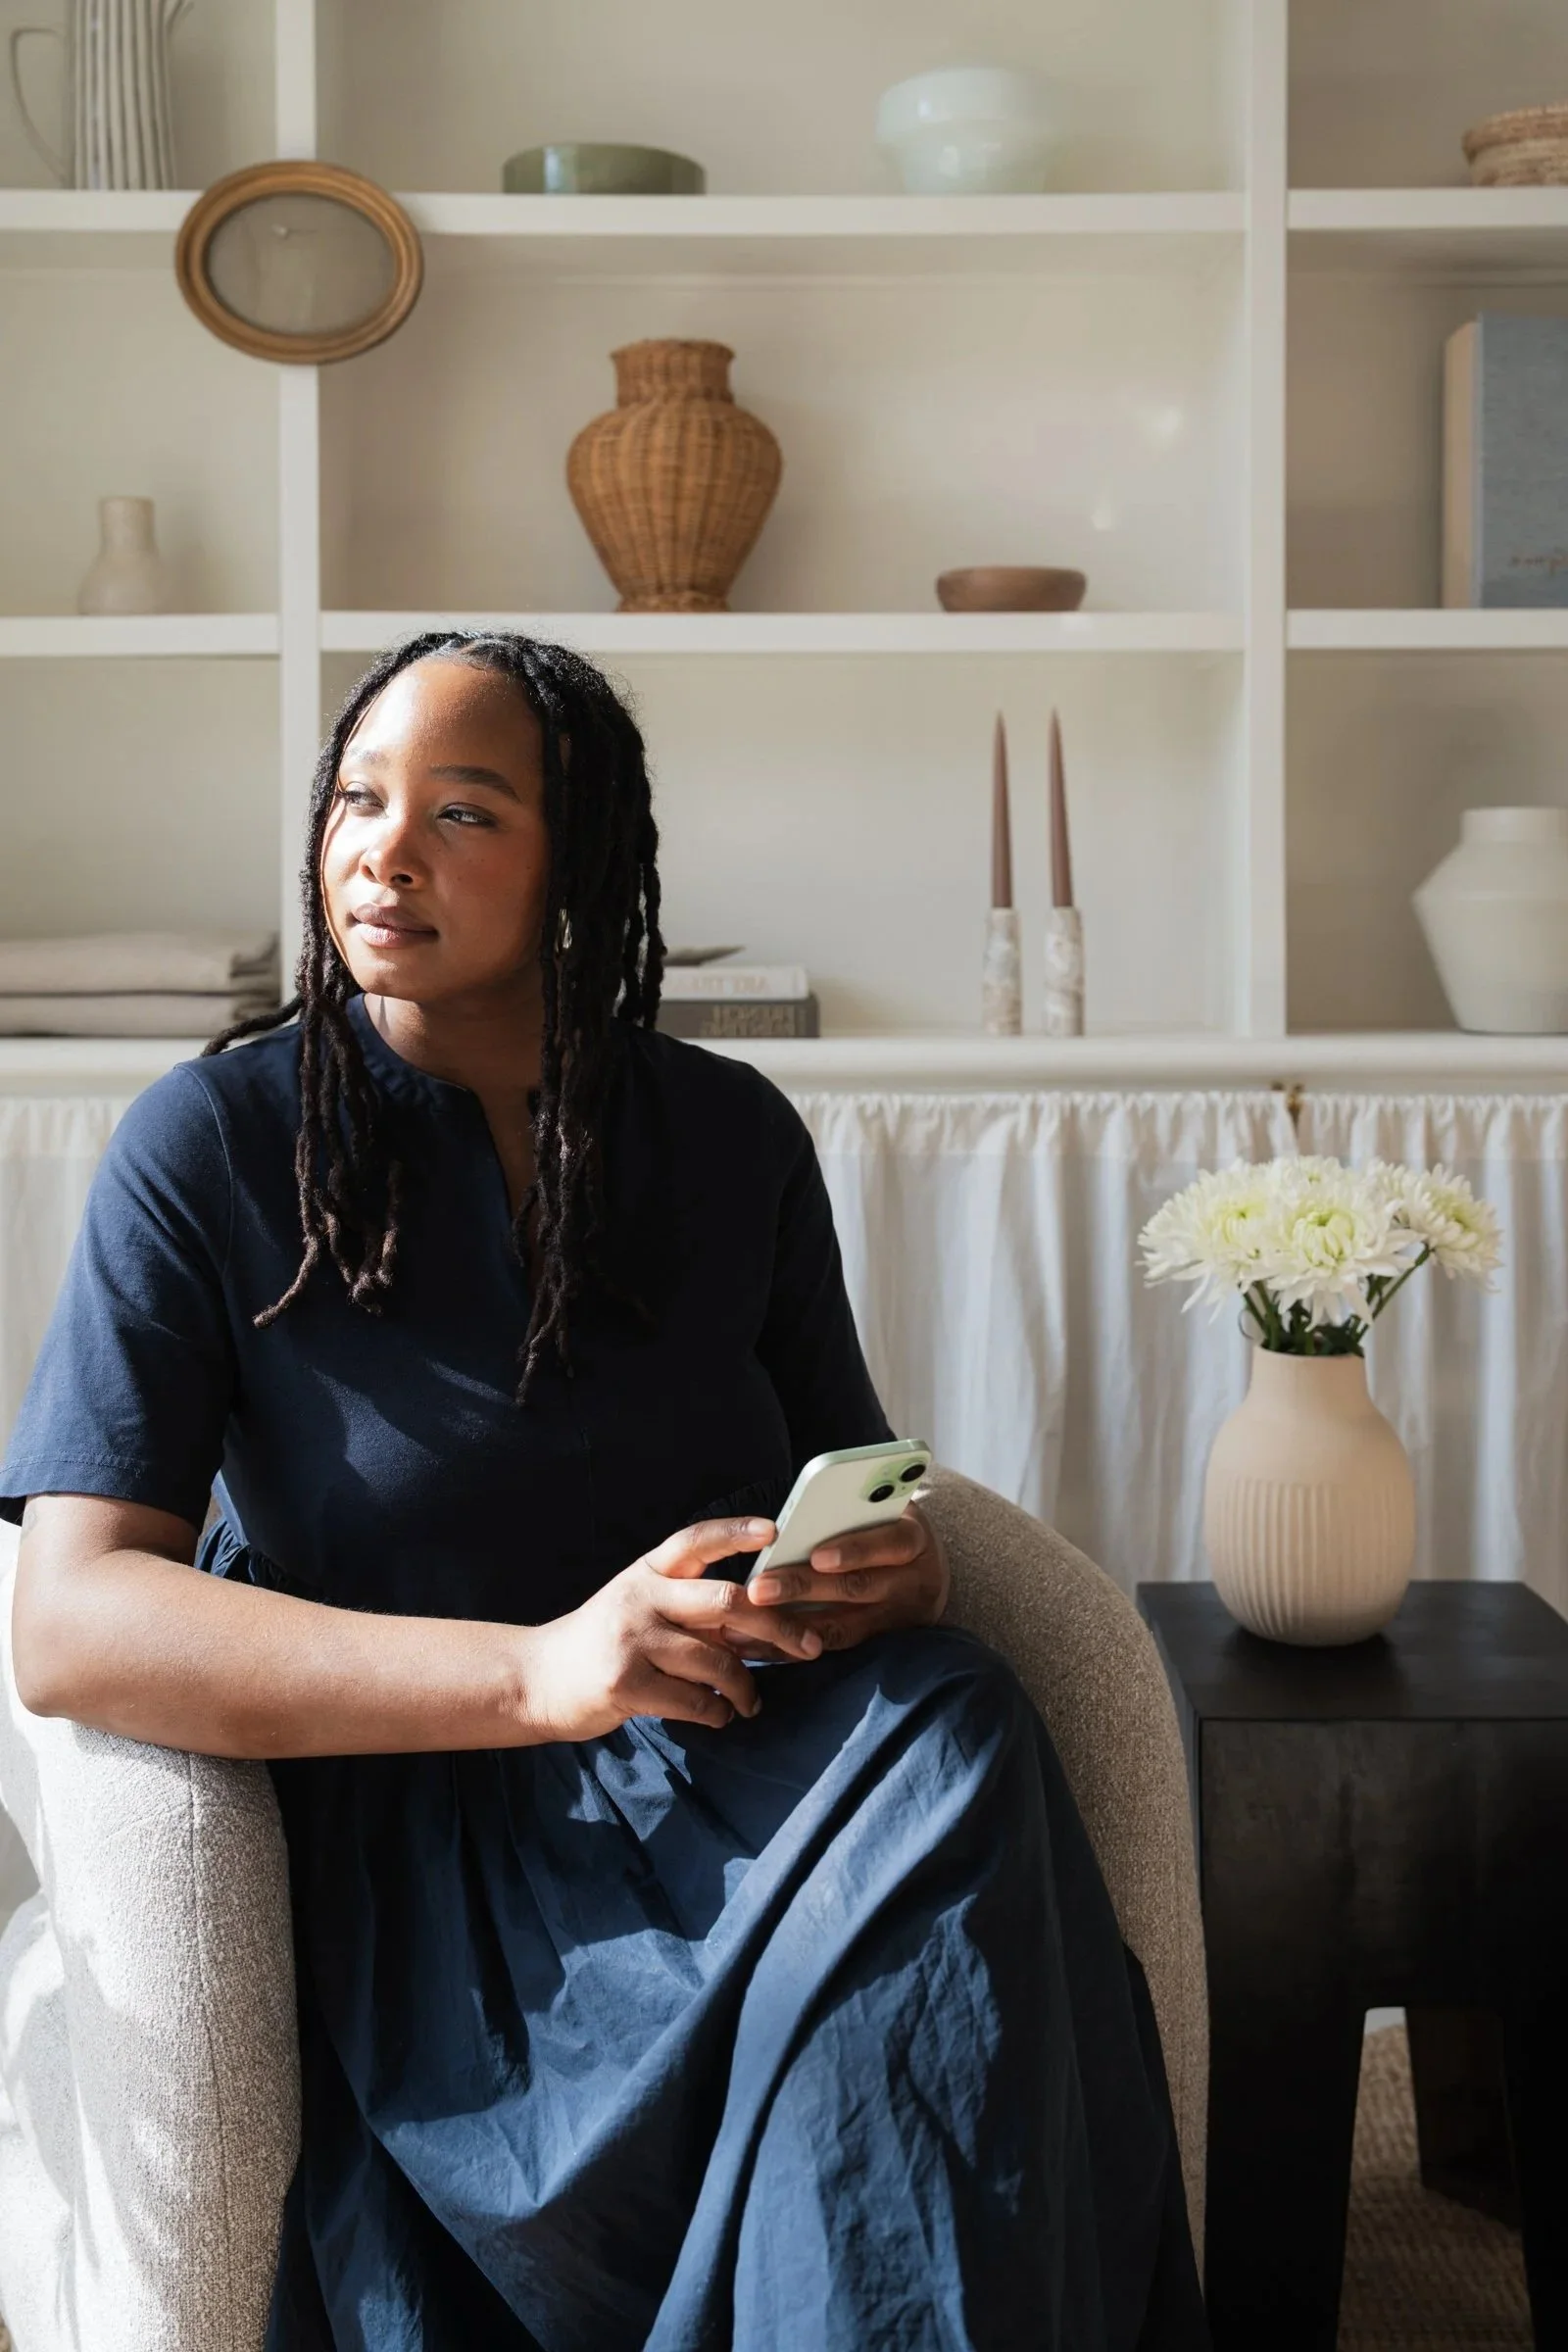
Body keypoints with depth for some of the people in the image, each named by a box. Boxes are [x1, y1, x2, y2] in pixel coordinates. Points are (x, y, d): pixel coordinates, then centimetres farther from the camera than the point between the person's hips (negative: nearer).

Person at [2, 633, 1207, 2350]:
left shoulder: (730, 1136, 10)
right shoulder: (213, 1144, -3)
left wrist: (895, 1562, -10)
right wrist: (545, 1670, -25)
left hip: (741, 1753, 5)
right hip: (410, 1814, -4)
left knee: (951, 1732, -30)